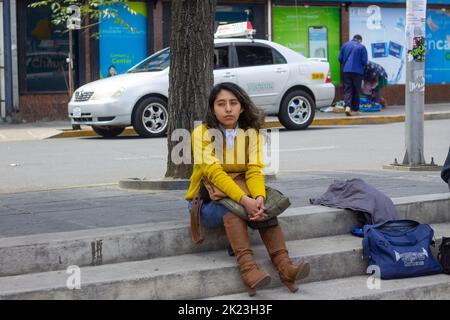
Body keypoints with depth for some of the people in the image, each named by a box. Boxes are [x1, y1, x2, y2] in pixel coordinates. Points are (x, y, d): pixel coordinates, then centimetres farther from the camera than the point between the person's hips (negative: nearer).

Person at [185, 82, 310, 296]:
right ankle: (248, 269, -48)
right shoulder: (202, 133, -11)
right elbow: (214, 173, -24)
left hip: (244, 194, 3)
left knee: (264, 208, -28)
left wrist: (259, 197, -35)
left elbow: (255, 171, -13)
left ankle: (284, 266, -39)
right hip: (207, 201, -3)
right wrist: (244, 200, -37)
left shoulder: (252, 133, 0)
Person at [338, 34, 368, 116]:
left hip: (346, 71, 2)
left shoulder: (345, 45, 7)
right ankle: (355, 109, 12)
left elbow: (340, 58, 7)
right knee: (356, 91, 8)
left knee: (347, 89, 1)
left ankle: (347, 106, -21)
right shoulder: (362, 47, -1)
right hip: (357, 71, -2)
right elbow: (364, 61, -4)